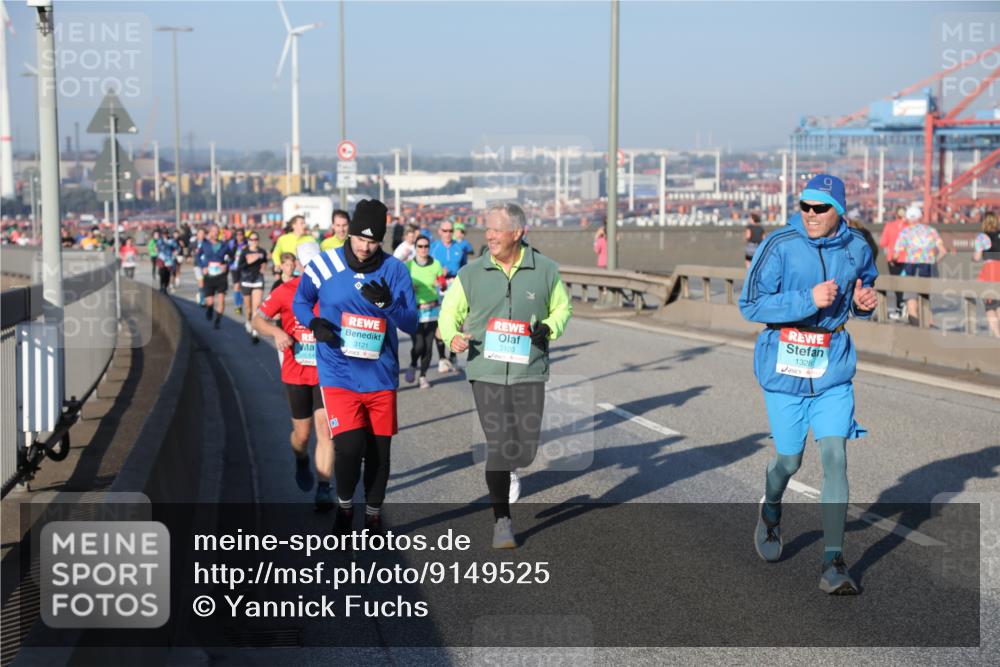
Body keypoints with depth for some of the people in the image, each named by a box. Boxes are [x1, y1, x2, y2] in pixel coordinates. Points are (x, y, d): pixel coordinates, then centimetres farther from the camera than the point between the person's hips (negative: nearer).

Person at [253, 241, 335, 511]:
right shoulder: (286, 291, -6)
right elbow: (258, 319, 0)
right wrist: (277, 332, -19)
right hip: (296, 374, 1)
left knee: (325, 428, -13)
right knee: (302, 433, 11)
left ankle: (324, 489, -8)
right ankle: (301, 462, 45)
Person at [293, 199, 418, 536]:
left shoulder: (395, 270, -2)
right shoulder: (323, 265, -3)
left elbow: (411, 324, -4)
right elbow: (299, 301, 12)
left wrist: (388, 303, -23)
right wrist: (314, 322, -8)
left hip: (381, 377, 2)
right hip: (338, 374, -2)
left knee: (379, 451, 9)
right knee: (349, 446, -15)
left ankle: (373, 516, 31)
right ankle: (344, 506, 14)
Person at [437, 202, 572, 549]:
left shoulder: (545, 270, 1)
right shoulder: (471, 274, 2)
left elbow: (563, 307, 14)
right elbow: (450, 311, 11)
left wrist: (549, 328, -7)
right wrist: (452, 336, -10)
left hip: (529, 372, 1)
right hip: (486, 371, -1)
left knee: (526, 448, -1)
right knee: (498, 445, -6)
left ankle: (508, 469, 39)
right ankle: (502, 522, 8)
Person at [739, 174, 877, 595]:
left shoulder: (857, 249, 0)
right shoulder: (779, 245, -12)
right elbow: (750, 305, -15)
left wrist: (864, 303, -4)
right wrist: (808, 300, -26)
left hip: (833, 369, 2)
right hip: (784, 369, -2)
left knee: (835, 456, -9)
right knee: (789, 460, 8)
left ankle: (833, 564, -4)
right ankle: (771, 511, 44)